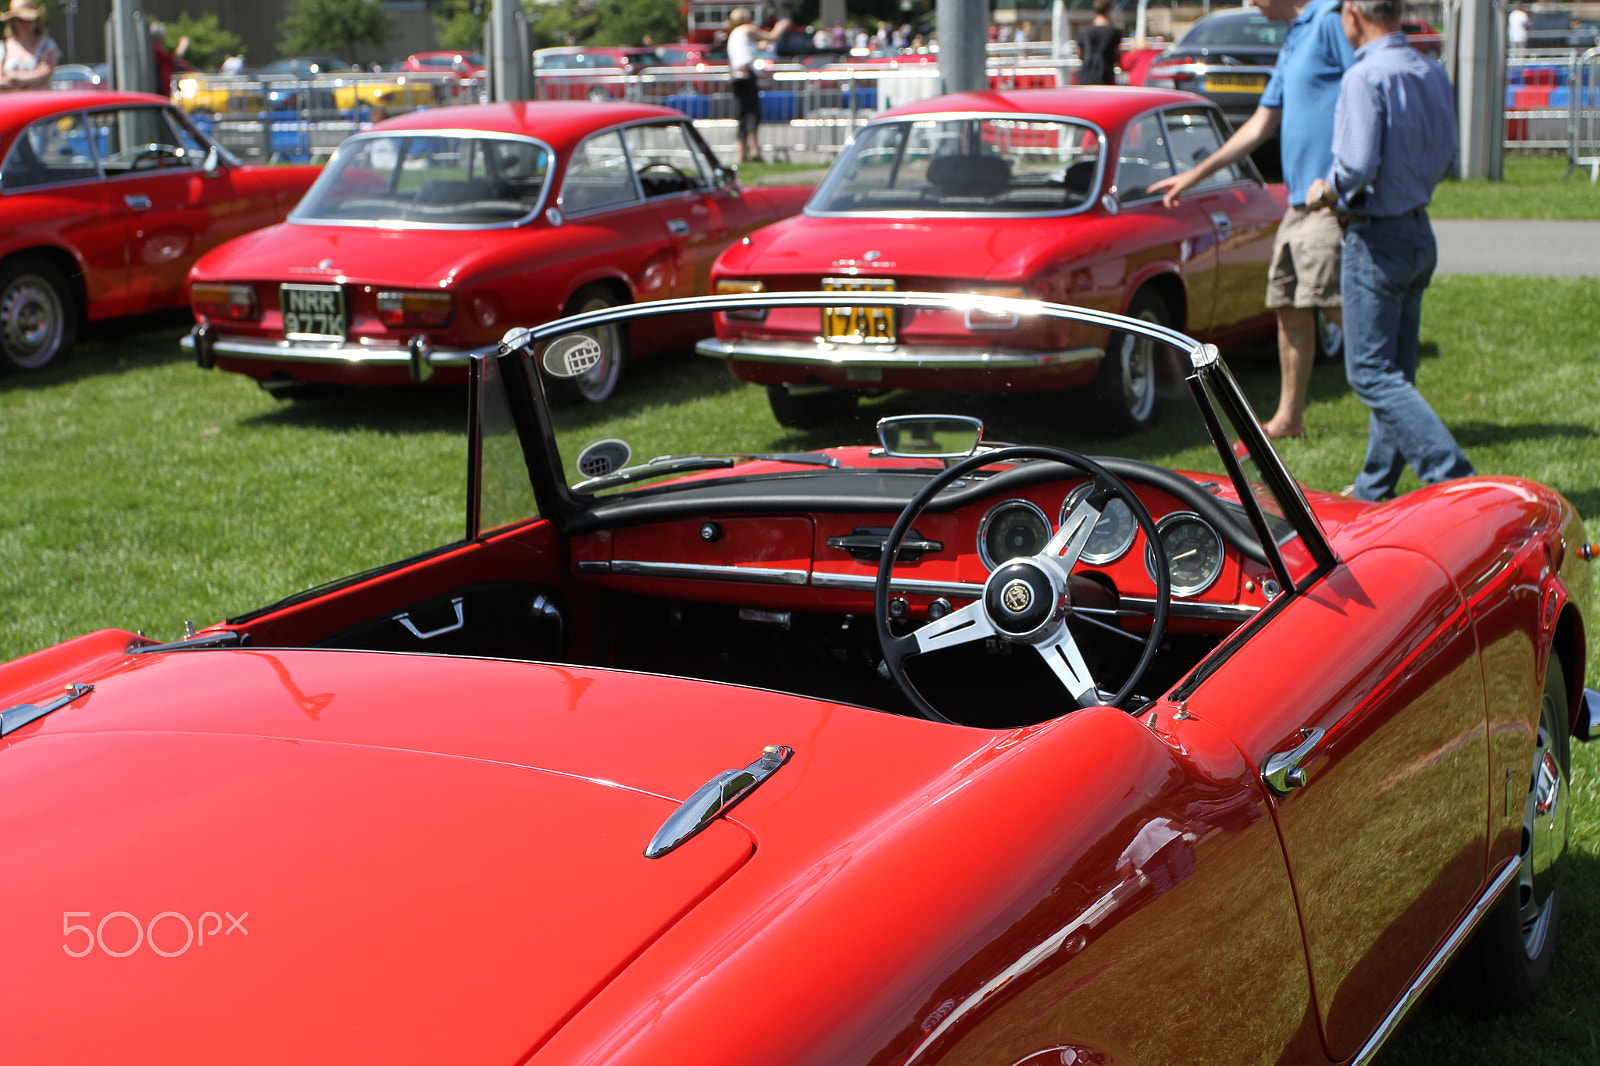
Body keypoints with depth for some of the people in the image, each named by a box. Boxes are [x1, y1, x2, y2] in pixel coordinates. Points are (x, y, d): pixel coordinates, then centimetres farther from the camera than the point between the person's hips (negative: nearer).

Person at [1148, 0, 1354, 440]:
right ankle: (1288, 417, 17)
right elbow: (1259, 127, 26)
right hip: (1299, 201, 10)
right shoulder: (1293, 41, 20)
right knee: (1289, 307, 10)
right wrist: (1192, 176, 29)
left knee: (1335, 304, -13)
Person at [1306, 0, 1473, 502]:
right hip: (1420, 232, 9)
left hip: (1378, 238, -9)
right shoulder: (1434, 74, 7)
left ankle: (1453, 476, -15)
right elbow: (1444, 158, 14)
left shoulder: (1366, 77, -19)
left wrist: (1325, 192, -7)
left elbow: (1358, 167, -25)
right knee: (1395, 369, 15)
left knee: (1372, 372, -5)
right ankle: (1374, 488, 24)